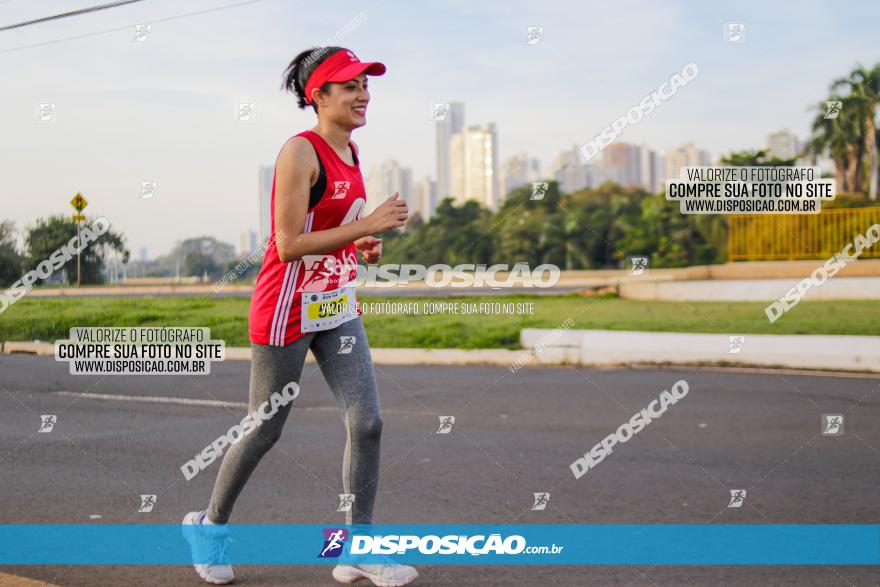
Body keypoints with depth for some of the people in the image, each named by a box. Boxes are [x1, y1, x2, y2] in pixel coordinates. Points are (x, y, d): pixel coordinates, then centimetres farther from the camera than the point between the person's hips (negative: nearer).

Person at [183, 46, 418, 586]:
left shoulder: (350, 152, 9)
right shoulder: (300, 152, -17)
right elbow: (288, 244, -22)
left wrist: (361, 244, 5)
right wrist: (367, 226, -25)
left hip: (338, 308, 8)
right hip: (288, 310, -7)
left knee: (368, 423, -3)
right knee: (264, 431, 6)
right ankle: (210, 525, 28)